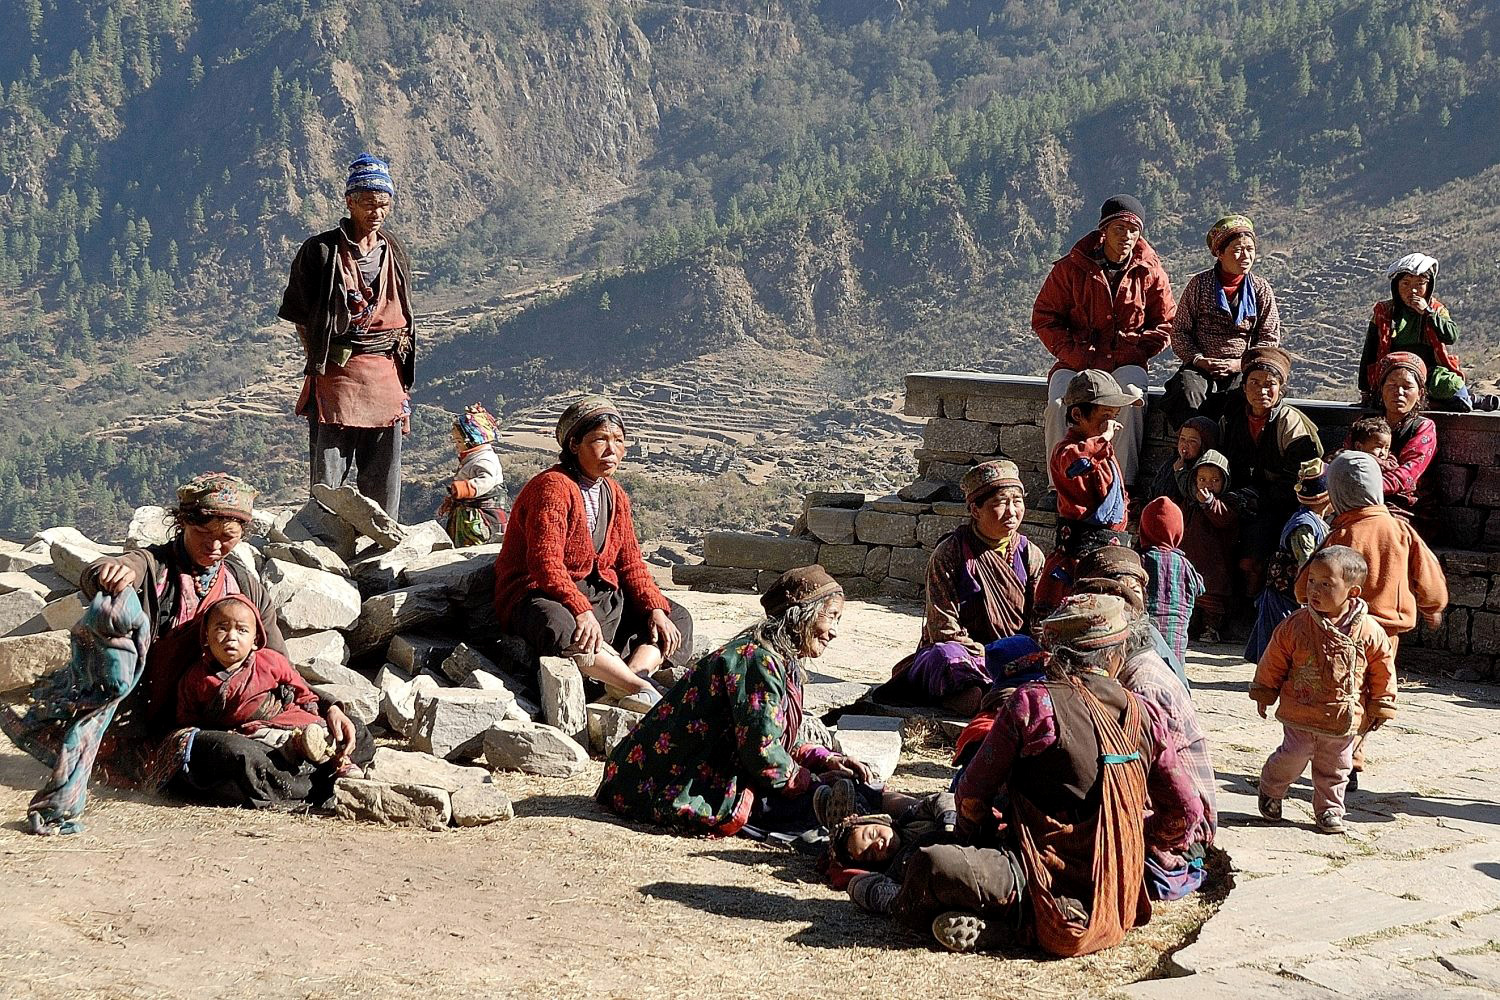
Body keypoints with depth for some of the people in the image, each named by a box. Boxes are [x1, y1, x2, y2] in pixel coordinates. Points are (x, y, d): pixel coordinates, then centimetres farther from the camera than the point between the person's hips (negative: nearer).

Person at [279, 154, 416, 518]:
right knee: (328, 481, -5)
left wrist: (403, 378, 13)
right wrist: (319, 358, -5)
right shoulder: (321, 251, -2)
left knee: (384, 483, 8)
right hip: (336, 375, -4)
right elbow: (300, 315, 1)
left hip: (386, 375, 5)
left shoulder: (395, 252, 13)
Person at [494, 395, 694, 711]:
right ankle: (639, 687, -40)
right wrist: (582, 611, -39)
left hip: (599, 595, 9)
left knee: (677, 619, 0)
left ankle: (636, 671, -31)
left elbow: (630, 562, 8)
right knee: (559, 628, -43)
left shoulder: (615, 495, 10)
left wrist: (654, 609, -9)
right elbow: (545, 563, -26)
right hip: (541, 595, -9)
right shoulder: (553, 487, -16)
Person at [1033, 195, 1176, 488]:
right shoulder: (1071, 268, 1)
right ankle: (1059, 486, -22)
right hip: (1076, 362, 0)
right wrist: (1074, 353, -10)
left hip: (1127, 363, 0)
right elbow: (1044, 317, 4)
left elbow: (1166, 324, 9)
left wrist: (1132, 352, -8)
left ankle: (1124, 486, -29)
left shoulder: (1150, 272, 5)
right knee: (1058, 405, -29)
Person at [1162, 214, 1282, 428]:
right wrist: (1199, 360, -12)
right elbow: (1179, 331, 5)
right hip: (1199, 368, -1)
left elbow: (1270, 338, 6)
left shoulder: (1261, 289, 7)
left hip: (1243, 370, 1)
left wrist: (1239, 364, -8)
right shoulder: (1199, 284, 4)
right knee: (1188, 392, -34)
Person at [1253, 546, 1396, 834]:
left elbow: (1383, 671, 2)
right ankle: (1270, 790, 28)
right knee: (1292, 758, 1)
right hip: (1300, 714, -1)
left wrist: (1381, 707, 7)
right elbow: (1274, 662, 2)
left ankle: (1329, 810, 30)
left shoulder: (1369, 632, -9)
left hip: (1345, 719, 1)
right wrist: (1264, 693, 7)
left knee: (1335, 767, 12)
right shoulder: (1296, 625, -10)